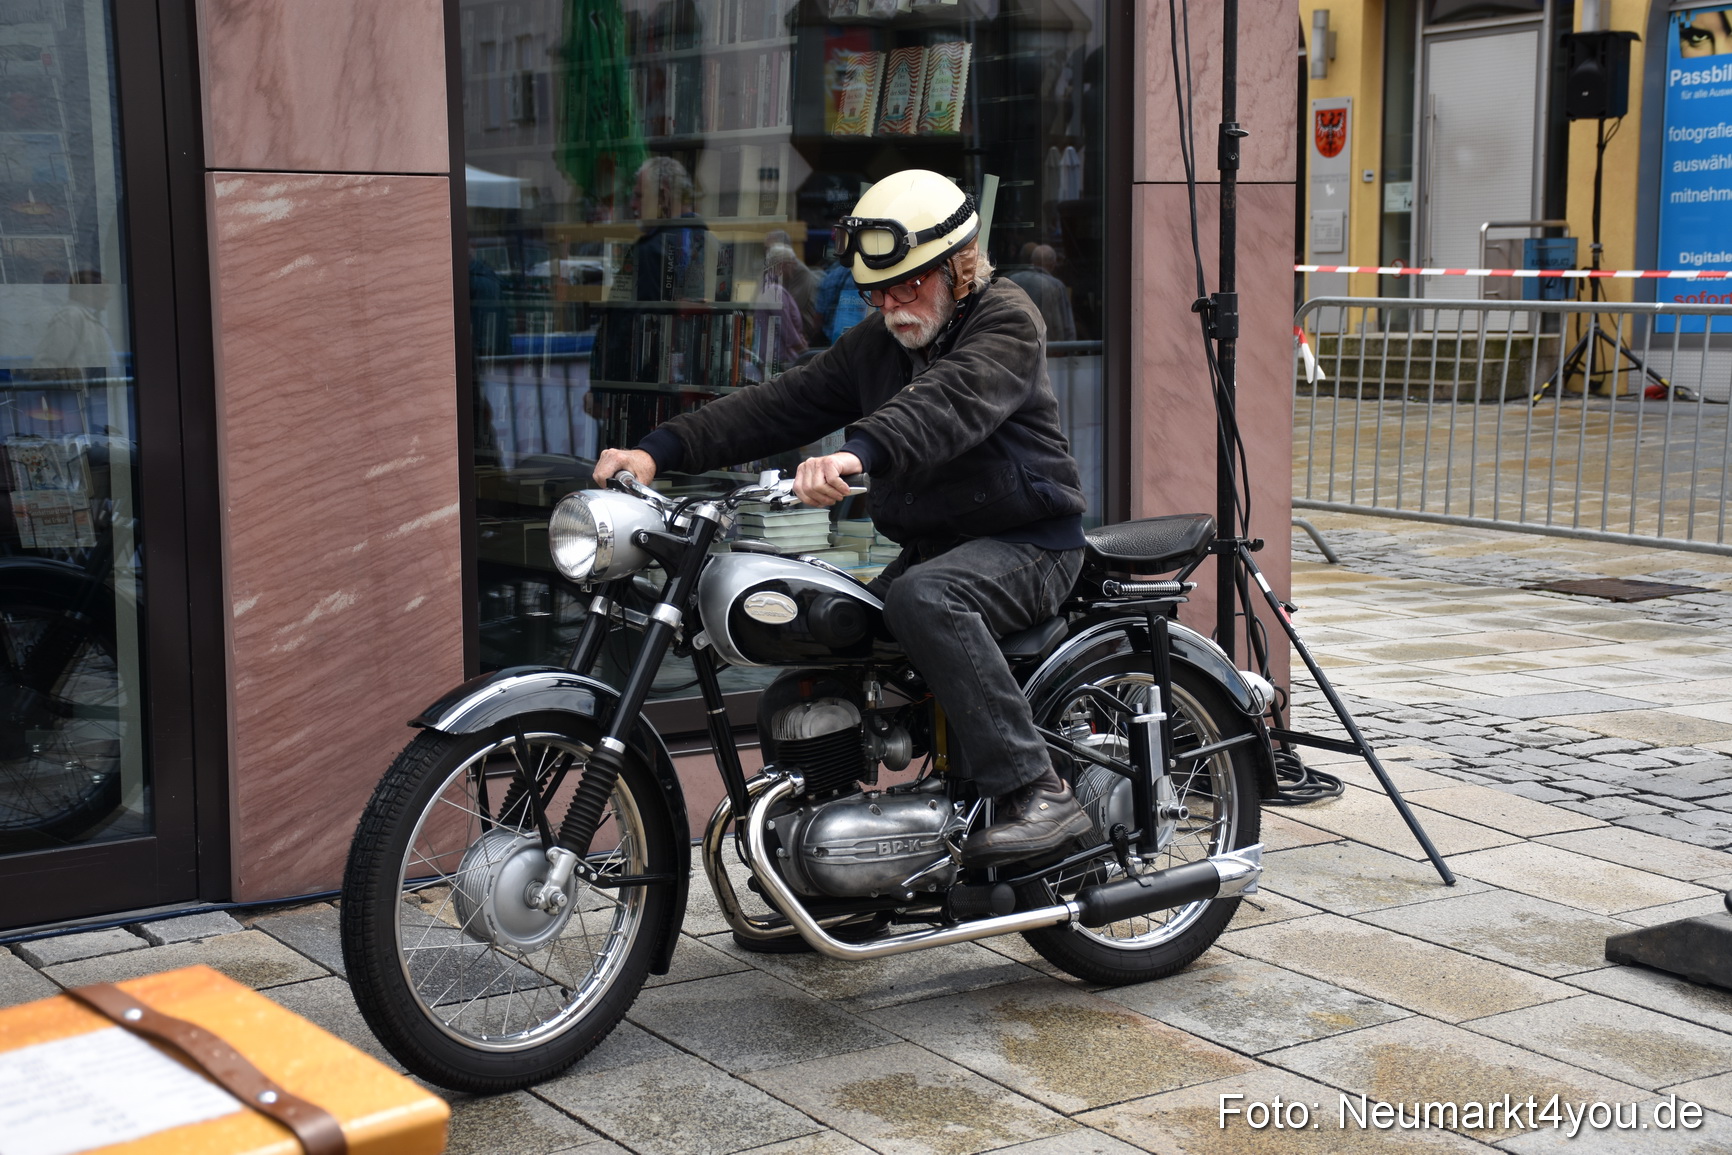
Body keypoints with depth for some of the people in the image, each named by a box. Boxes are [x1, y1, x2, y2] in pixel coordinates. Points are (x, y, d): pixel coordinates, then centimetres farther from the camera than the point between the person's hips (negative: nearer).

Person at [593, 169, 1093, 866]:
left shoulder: (1006, 320, -10)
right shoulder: (876, 342, 13)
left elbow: (948, 400, -31)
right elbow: (782, 404, 3)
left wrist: (856, 454, -50)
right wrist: (662, 450, -10)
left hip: (1028, 542, -8)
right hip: (930, 546, 8)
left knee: (922, 598, -35)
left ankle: (1038, 793, -34)